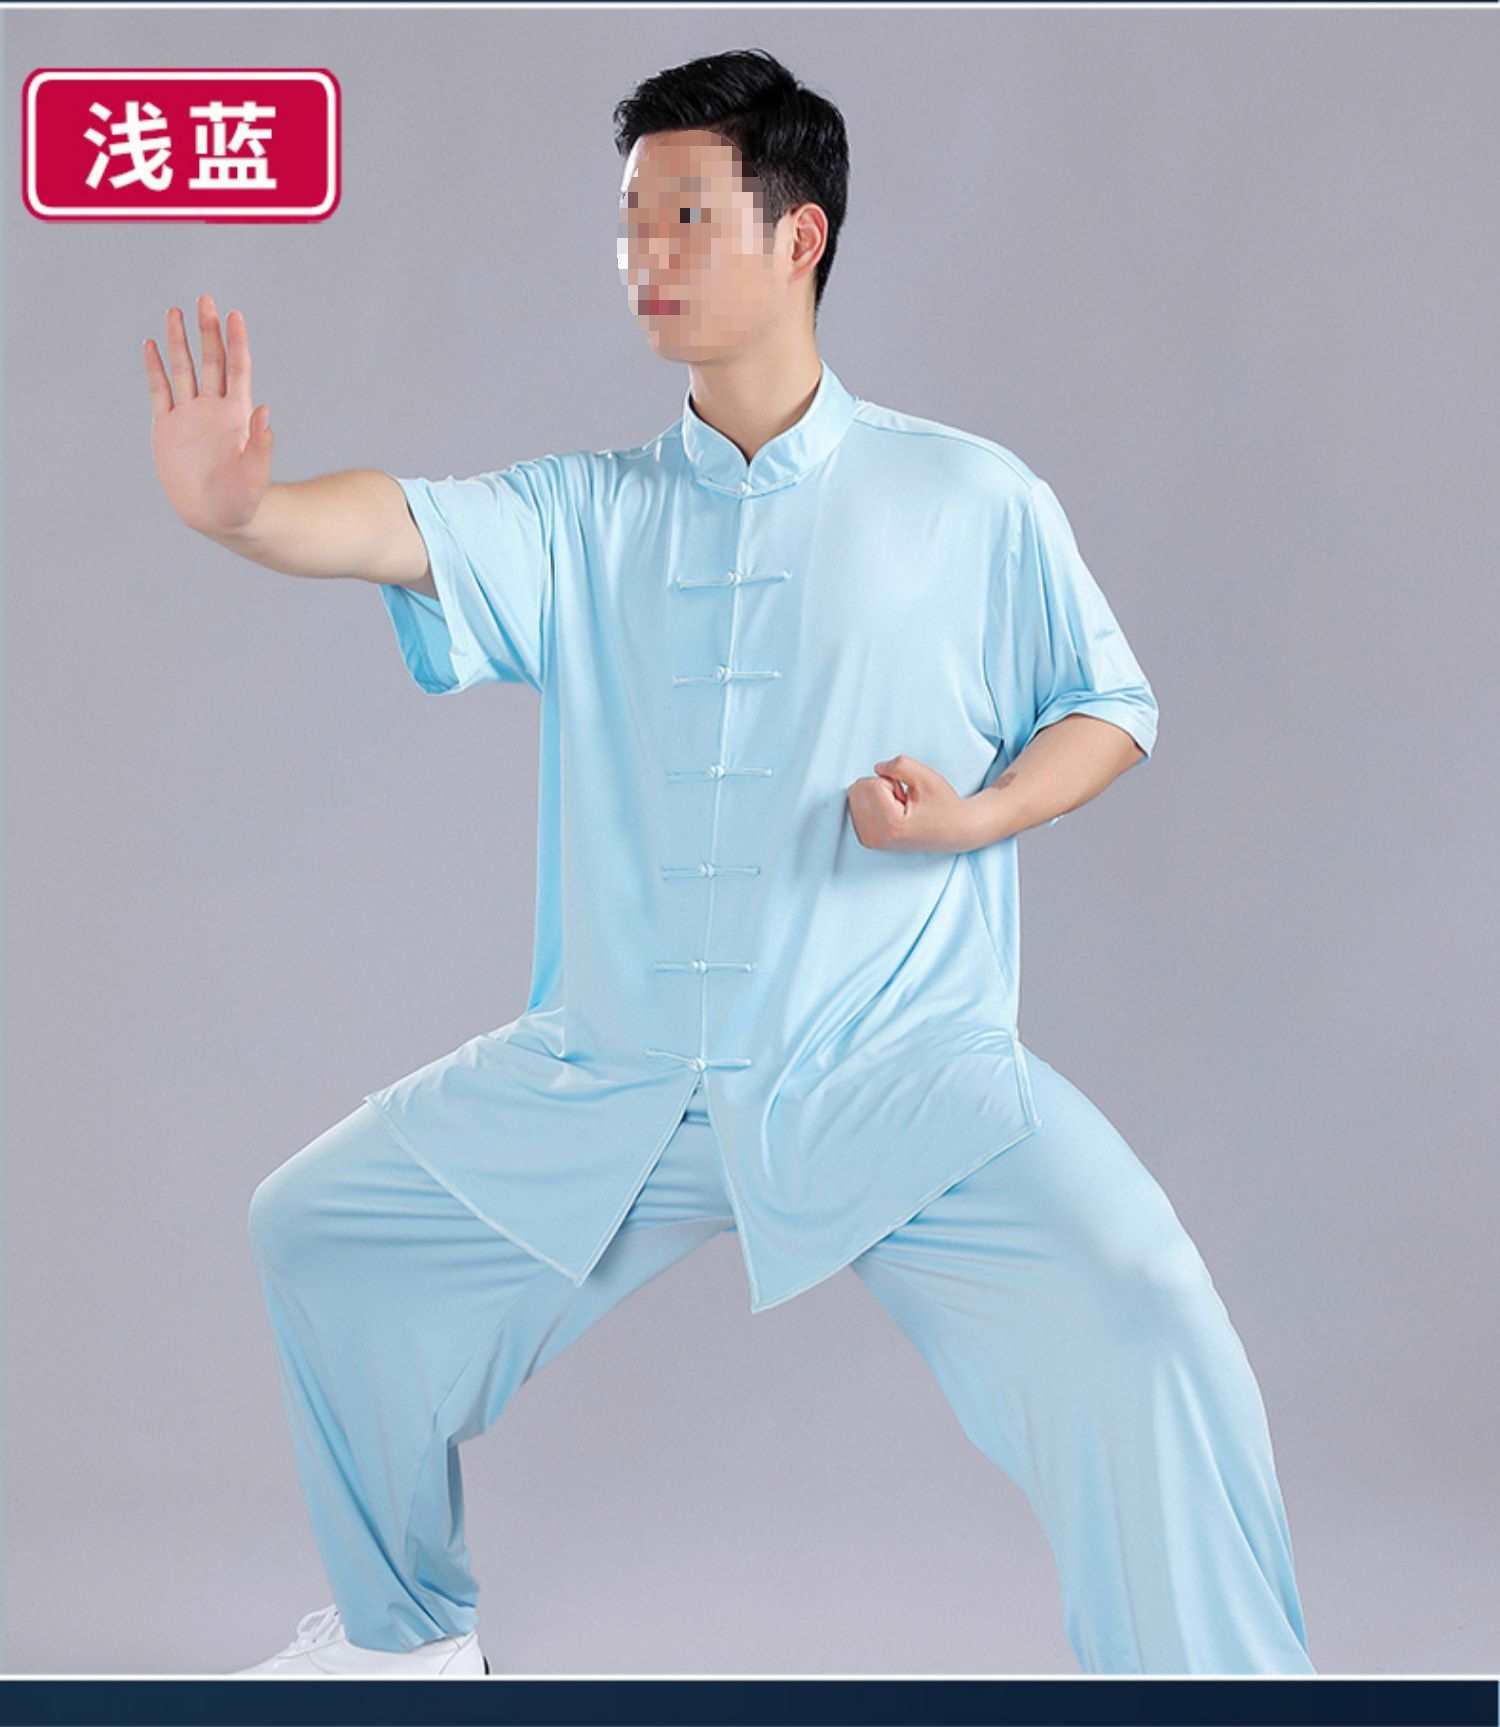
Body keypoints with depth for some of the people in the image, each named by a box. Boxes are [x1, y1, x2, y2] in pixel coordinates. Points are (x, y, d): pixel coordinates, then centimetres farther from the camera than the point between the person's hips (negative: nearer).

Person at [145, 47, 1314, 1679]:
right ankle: (406, 1630, 33)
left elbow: (1111, 705, 8)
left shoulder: (970, 500, 1)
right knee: (318, 1223, 11)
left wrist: (980, 814, -12)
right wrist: (244, 510, -34)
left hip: (894, 1068, -4)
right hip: (605, 1079, 4)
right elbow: (412, 523, -13)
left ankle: (1215, 1666, -3)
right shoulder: (587, 515, 6)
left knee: (1131, 1307, -27)